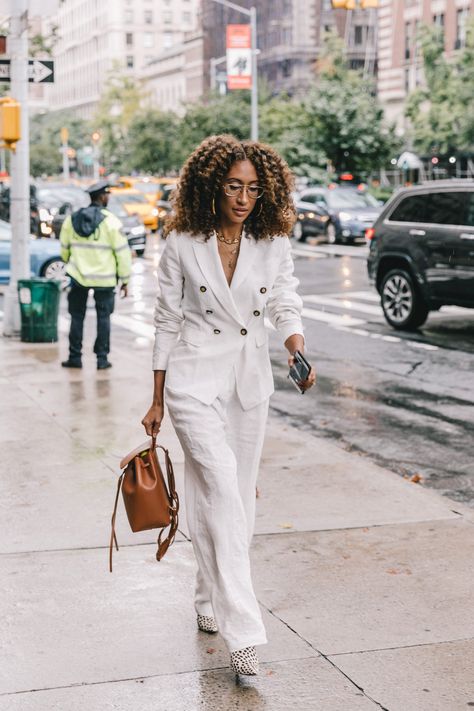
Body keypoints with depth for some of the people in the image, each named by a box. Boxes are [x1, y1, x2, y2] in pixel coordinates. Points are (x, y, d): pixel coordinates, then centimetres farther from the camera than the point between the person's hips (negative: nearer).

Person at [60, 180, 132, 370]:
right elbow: (122, 252, -9)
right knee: (103, 317, 7)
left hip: (78, 275, 3)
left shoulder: (72, 219, 3)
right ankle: (102, 358, 7)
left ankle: (75, 357, 12)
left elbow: (64, 248, 13)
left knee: (77, 316, 11)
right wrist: (125, 280, -1)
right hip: (104, 278, -3)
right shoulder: (110, 221, -10)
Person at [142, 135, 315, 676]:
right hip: (194, 376, -4)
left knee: (239, 493, 11)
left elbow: (284, 304, -1)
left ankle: (211, 601, 33)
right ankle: (242, 631, -18)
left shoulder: (274, 243, 1)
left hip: (250, 376, 4)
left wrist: (297, 347, -25)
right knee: (220, 487, -16)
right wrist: (157, 401, 2)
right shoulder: (182, 244, -6)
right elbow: (167, 321, 0)